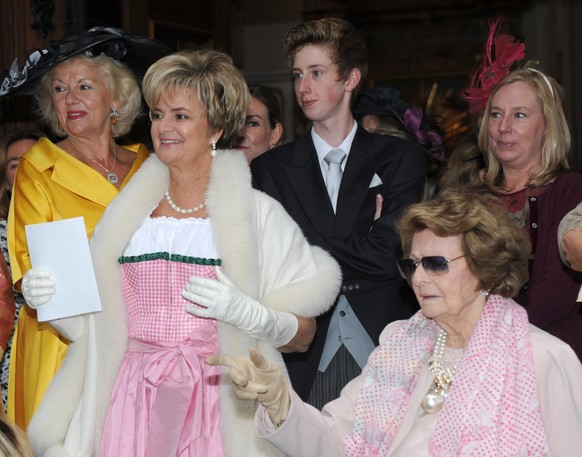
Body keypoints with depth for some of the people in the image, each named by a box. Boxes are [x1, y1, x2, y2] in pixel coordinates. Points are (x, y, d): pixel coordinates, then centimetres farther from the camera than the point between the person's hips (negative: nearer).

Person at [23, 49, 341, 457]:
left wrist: (246, 313, -19)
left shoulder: (259, 213, -1)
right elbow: (97, 323, 16)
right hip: (134, 404, 3)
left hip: (218, 406, -3)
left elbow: (304, 335, -3)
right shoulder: (127, 213, 10)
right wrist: (53, 297, -2)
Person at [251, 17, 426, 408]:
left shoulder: (401, 158, 6)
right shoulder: (270, 169, 9)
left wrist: (308, 245, -3)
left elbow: (388, 254, -5)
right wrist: (355, 253, -4)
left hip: (384, 348, 0)